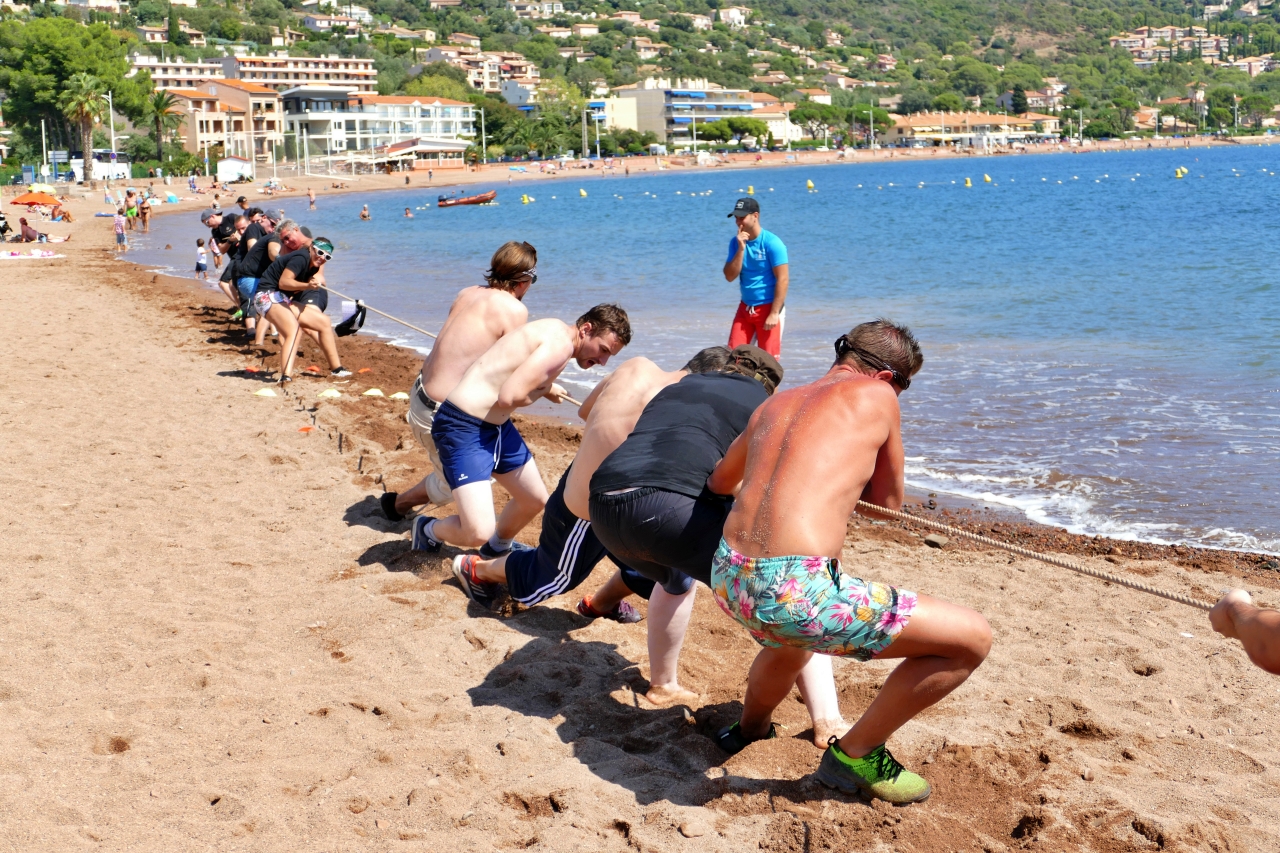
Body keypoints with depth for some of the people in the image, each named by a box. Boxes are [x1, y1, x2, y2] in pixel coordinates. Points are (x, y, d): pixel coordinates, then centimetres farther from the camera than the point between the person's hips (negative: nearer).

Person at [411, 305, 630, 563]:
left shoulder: (555, 333, 9)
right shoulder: (561, 345, -22)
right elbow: (509, 397, -28)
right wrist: (544, 391, -11)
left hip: (497, 425, 11)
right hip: (463, 427, -11)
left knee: (535, 500, 24)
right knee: (479, 532, -18)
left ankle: (499, 547, 52)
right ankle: (429, 530, 14)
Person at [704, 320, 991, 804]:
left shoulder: (773, 405, 22)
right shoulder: (877, 395, 6)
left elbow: (718, 483, 39)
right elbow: (888, 502, 18)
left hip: (729, 580, 8)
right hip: (794, 593, -8)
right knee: (973, 638, 3)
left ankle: (749, 727, 65)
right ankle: (855, 755, 16)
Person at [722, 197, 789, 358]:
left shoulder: (772, 243, -13)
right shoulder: (736, 242, 5)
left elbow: (783, 279, -16)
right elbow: (730, 276, -1)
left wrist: (774, 314, -20)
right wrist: (741, 248, -13)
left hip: (768, 308, -6)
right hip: (745, 308, 6)